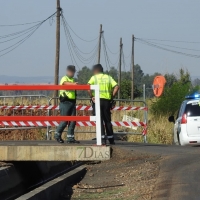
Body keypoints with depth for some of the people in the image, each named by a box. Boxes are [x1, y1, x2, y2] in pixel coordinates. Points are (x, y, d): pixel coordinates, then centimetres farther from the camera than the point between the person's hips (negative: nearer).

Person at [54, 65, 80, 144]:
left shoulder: (72, 80, 20)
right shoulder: (64, 78, -5)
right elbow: (65, 83, -30)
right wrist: (73, 84, -47)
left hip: (72, 102, 8)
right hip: (65, 102, -7)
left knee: (72, 121, 3)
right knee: (64, 120, -6)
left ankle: (70, 138, 7)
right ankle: (57, 134, 11)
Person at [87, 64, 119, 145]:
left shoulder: (94, 77, 3)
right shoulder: (108, 77, 12)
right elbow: (116, 87, 0)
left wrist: (91, 96, -6)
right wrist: (112, 97, 5)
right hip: (107, 101, 3)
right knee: (108, 120, 12)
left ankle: (102, 139, -10)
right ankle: (111, 140, 14)